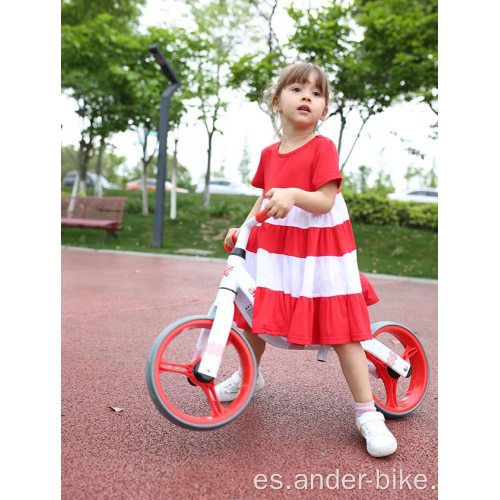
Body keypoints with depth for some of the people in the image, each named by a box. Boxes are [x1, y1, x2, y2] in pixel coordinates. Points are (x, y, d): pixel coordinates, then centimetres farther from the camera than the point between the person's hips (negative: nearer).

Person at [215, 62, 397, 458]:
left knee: (341, 329, -4)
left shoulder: (323, 147, -10)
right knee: (254, 313, 14)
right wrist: (242, 228, 3)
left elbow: (324, 202, -18)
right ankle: (249, 376, 43)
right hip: (272, 247, 6)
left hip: (317, 250, -5)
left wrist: (293, 195, -36)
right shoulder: (269, 153, 8)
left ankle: (368, 414, 8)